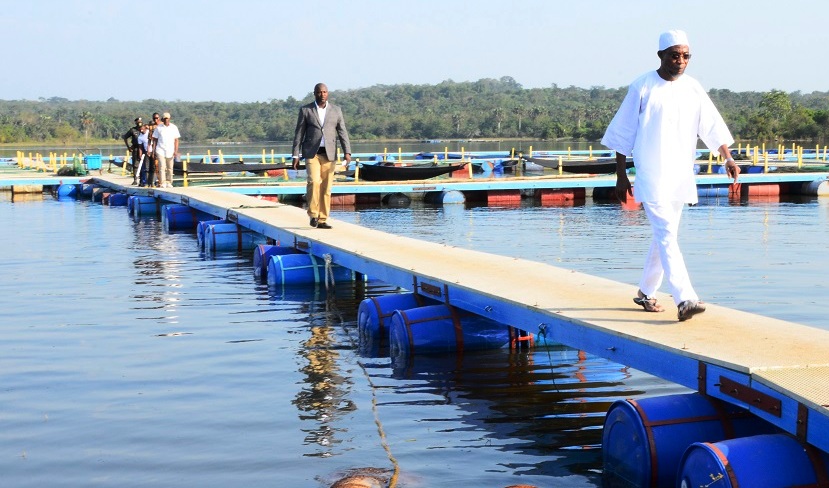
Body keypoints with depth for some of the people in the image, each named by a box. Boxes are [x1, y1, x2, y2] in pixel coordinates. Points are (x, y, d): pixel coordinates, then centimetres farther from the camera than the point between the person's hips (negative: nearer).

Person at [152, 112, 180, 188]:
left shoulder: (174, 127, 6)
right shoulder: (158, 128, 4)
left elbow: (176, 140, 6)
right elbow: (154, 139, 7)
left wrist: (176, 151, -3)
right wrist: (154, 151, 1)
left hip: (170, 151, 2)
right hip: (160, 151, -2)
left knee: (170, 168, 5)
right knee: (162, 167, -10)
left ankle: (169, 183, 13)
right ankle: (162, 183, -12)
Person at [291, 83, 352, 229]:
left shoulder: (336, 110, 9)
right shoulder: (305, 110, 5)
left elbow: (342, 132, 5)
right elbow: (299, 133, 4)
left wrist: (347, 152, -7)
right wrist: (295, 155, -2)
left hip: (329, 154, 2)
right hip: (312, 153, -2)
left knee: (326, 188, 1)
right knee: (314, 181, -20)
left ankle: (322, 220, 7)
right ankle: (313, 214, -7)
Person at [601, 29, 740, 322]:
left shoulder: (692, 88, 8)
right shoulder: (642, 87, -4)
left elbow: (713, 126, 5)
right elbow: (622, 133, 0)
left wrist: (728, 158, -10)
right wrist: (620, 175, -2)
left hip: (681, 174, 5)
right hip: (650, 174, -5)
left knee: (664, 235, 12)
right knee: (666, 234, -15)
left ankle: (646, 292, 28)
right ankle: (684, 299, -23)